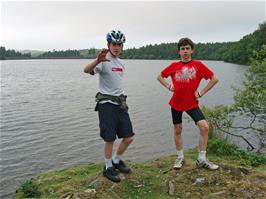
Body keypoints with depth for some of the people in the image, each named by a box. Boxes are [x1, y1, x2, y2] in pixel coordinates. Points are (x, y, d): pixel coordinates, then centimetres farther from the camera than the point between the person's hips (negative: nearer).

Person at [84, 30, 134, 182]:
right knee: (110, 139, 1)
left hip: (120, 103, 7)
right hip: (107, 104, -7)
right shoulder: (104, 61, -13)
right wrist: (97, 61, -53)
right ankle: (108, 168, 23)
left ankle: (117, 161, 31)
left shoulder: (121, 63, 11)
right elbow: (86, 70, -34)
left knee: (129, 137, 8)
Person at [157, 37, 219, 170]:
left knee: (204, 127, -14)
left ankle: (202, 160, 3)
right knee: (177, 130, 9)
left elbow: (214, 79, -2)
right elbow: (160, 76, 14)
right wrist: (168, 86, 0)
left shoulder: (198, 65, -4)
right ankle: (180, 158, 28)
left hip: (192, 103, -1)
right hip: (176, 103, 2)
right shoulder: (174, 66, 1)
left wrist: (201, 93, -5)